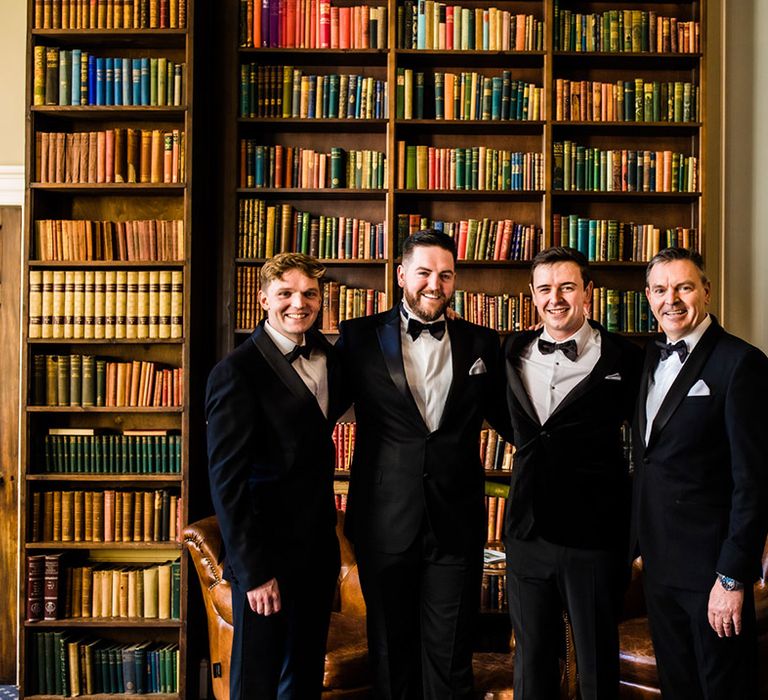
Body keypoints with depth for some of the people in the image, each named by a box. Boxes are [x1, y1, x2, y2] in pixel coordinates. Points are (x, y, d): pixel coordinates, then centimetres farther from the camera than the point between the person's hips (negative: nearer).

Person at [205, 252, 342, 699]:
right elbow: (227, 481, -17)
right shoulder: (237, 372, -15)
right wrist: (252, 571, -19)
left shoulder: (328, 356, 7)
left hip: (318, 549, 7)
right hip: (265, 558, -6)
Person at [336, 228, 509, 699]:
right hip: (385, 521, -1)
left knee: (450, 659, 7)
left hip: (457, 523, 1)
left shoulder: (481, 343, 6)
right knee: (392, 654, 14)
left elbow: (507, 415, 13)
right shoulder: (360, 337, 0)